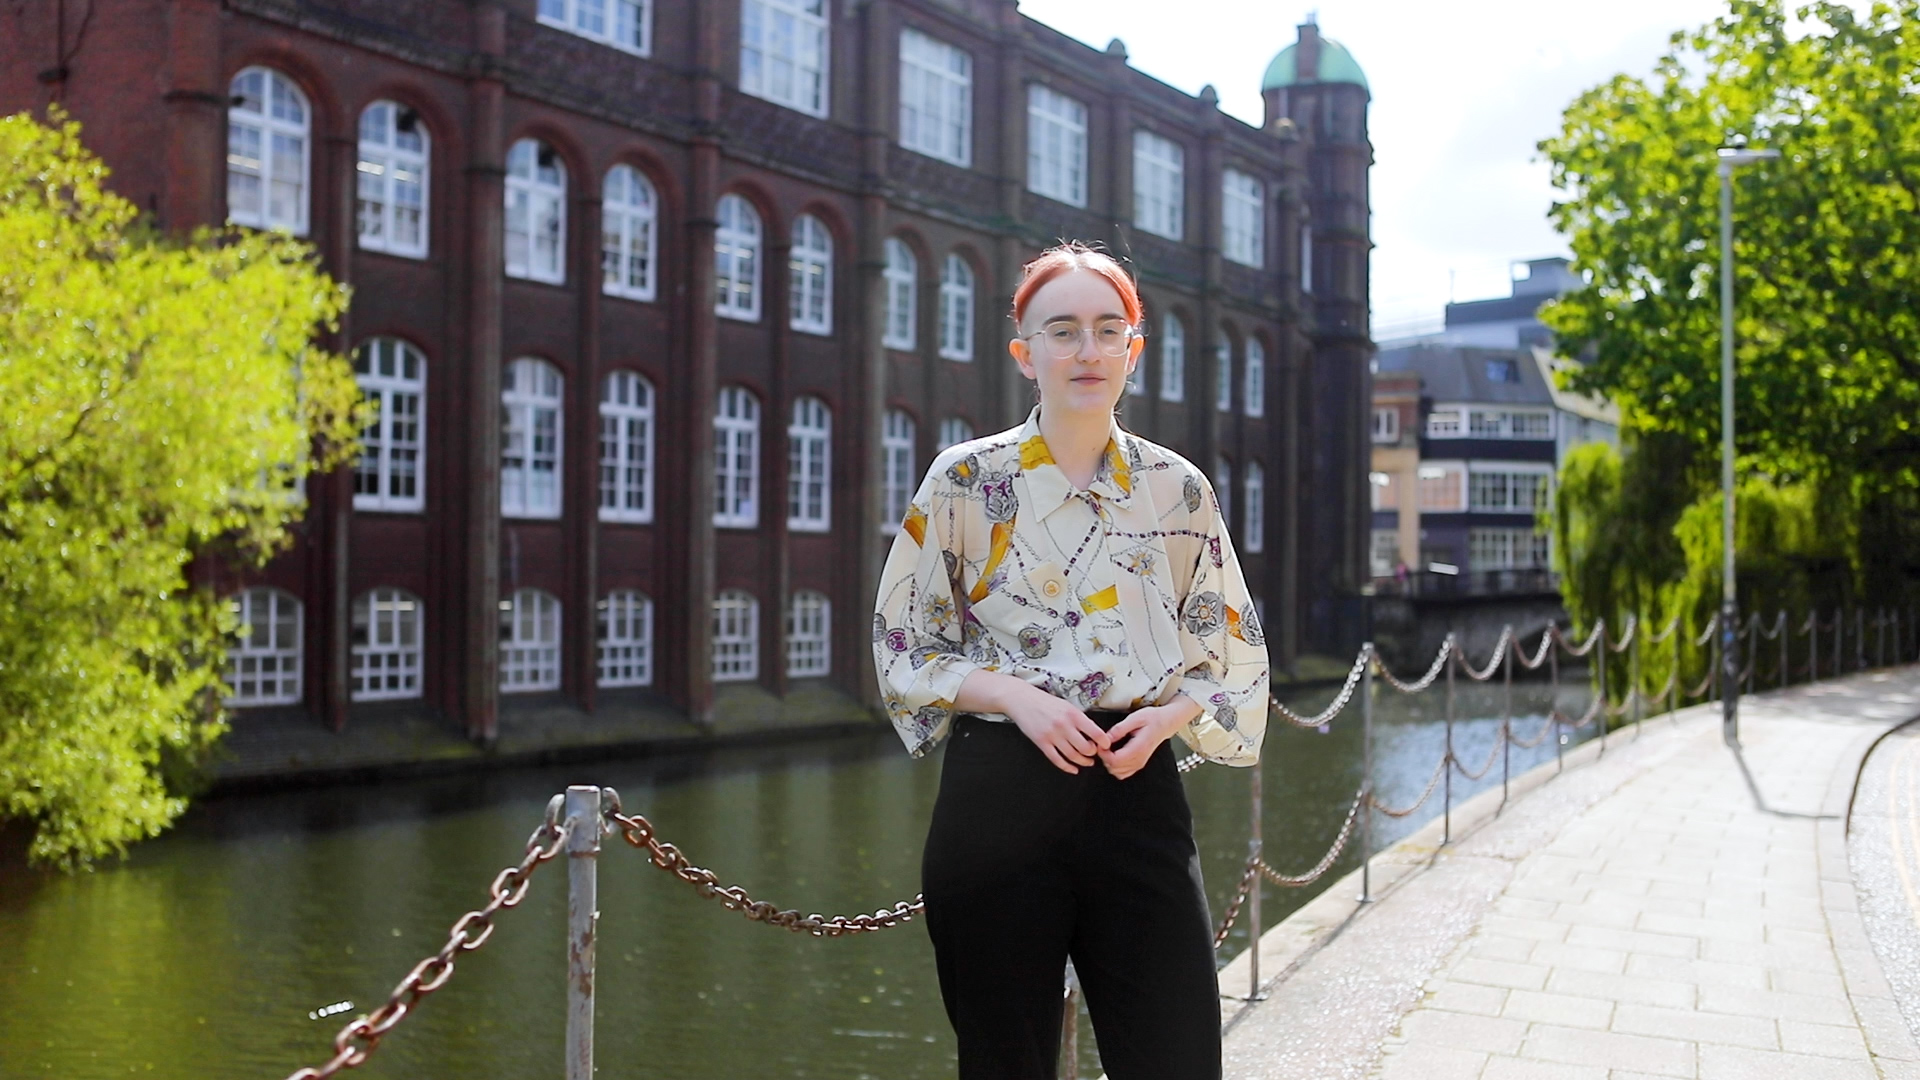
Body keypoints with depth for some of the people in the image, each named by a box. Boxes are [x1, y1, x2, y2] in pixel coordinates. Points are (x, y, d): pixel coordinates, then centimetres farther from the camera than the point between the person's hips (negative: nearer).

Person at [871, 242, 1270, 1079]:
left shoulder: (1178, 490, 7)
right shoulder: (965, 481, 0)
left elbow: (1231, 650, 12)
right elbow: (903, 642, 3)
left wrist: (1168, 715, -7)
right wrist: (1012, 695, -12)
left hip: (1136, 788, 2)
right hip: (999, 796, -1)